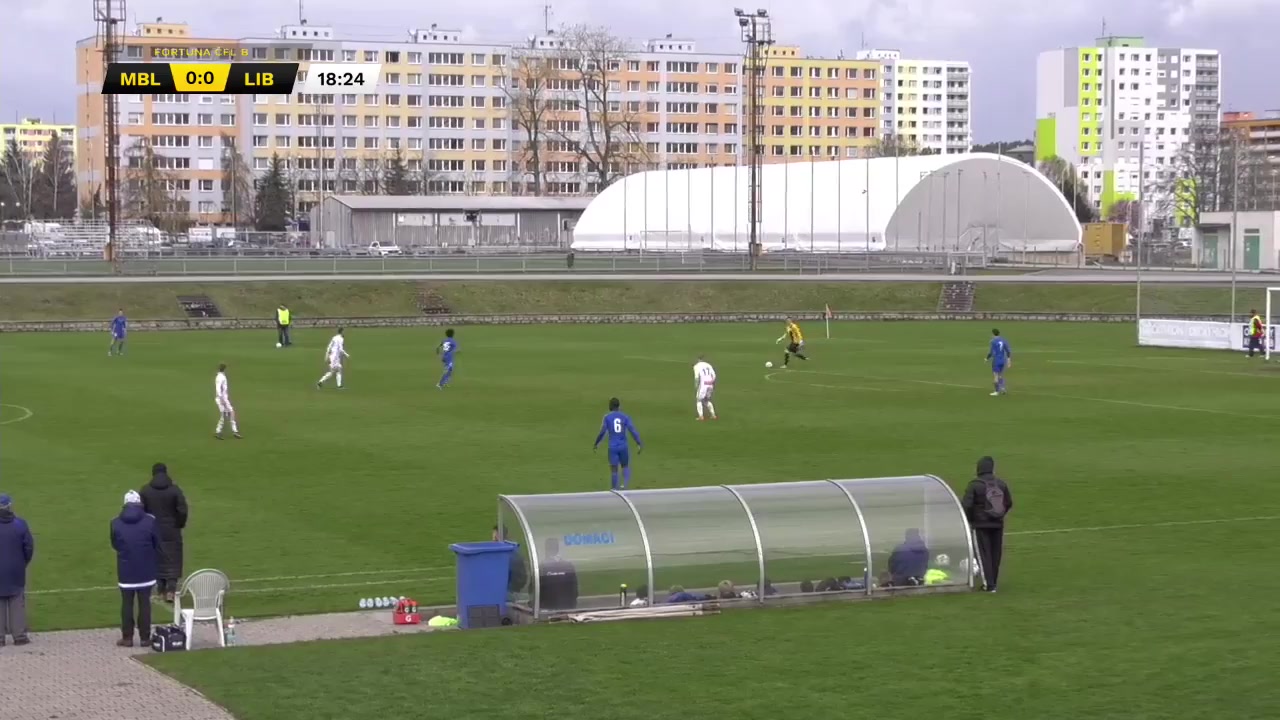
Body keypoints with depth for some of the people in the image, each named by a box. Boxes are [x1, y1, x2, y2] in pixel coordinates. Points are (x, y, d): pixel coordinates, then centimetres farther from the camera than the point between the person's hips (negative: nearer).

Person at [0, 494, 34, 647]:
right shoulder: (20, 524, -6)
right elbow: (29, 547, -3)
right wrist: (23, 564, 11)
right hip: (16, 572, 1)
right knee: (17, 603, 9)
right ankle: (19, 635, 7)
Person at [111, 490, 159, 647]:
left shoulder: (116, 523, -5)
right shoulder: (150, 521, -7)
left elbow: (114, 545, 8)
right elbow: (157, 545, 0)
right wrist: (155, 565, 16)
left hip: (125, 571, 0)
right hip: (146, 570, 0)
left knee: (127, 604, 7)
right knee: (144, 603, 7)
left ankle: (127, 637, 9)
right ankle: (145, 637, 9)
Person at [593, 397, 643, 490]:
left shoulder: (607, 417, -3)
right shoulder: (625, 416, 1)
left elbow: (602, 432, -6)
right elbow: (632, 430, -8)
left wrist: (596, 444, 7)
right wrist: (639, 444, -10)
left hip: (612, 447, -1)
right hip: (623, 447, 1)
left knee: (614, 470, 5)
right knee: (625, 466, 19)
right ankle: (625, 485, -5)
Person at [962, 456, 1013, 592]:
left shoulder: (974, 485, -13)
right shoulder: (1001, 484, 2)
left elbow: (966, 505, -17)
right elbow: (1009, 503, 9)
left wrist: (969, 519, 0)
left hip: (980, 525, -4)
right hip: (998, 525, 4)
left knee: (983, 554, 1)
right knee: (995, 554, 13)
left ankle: (989, 584, -5)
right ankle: (993, 582, 19)